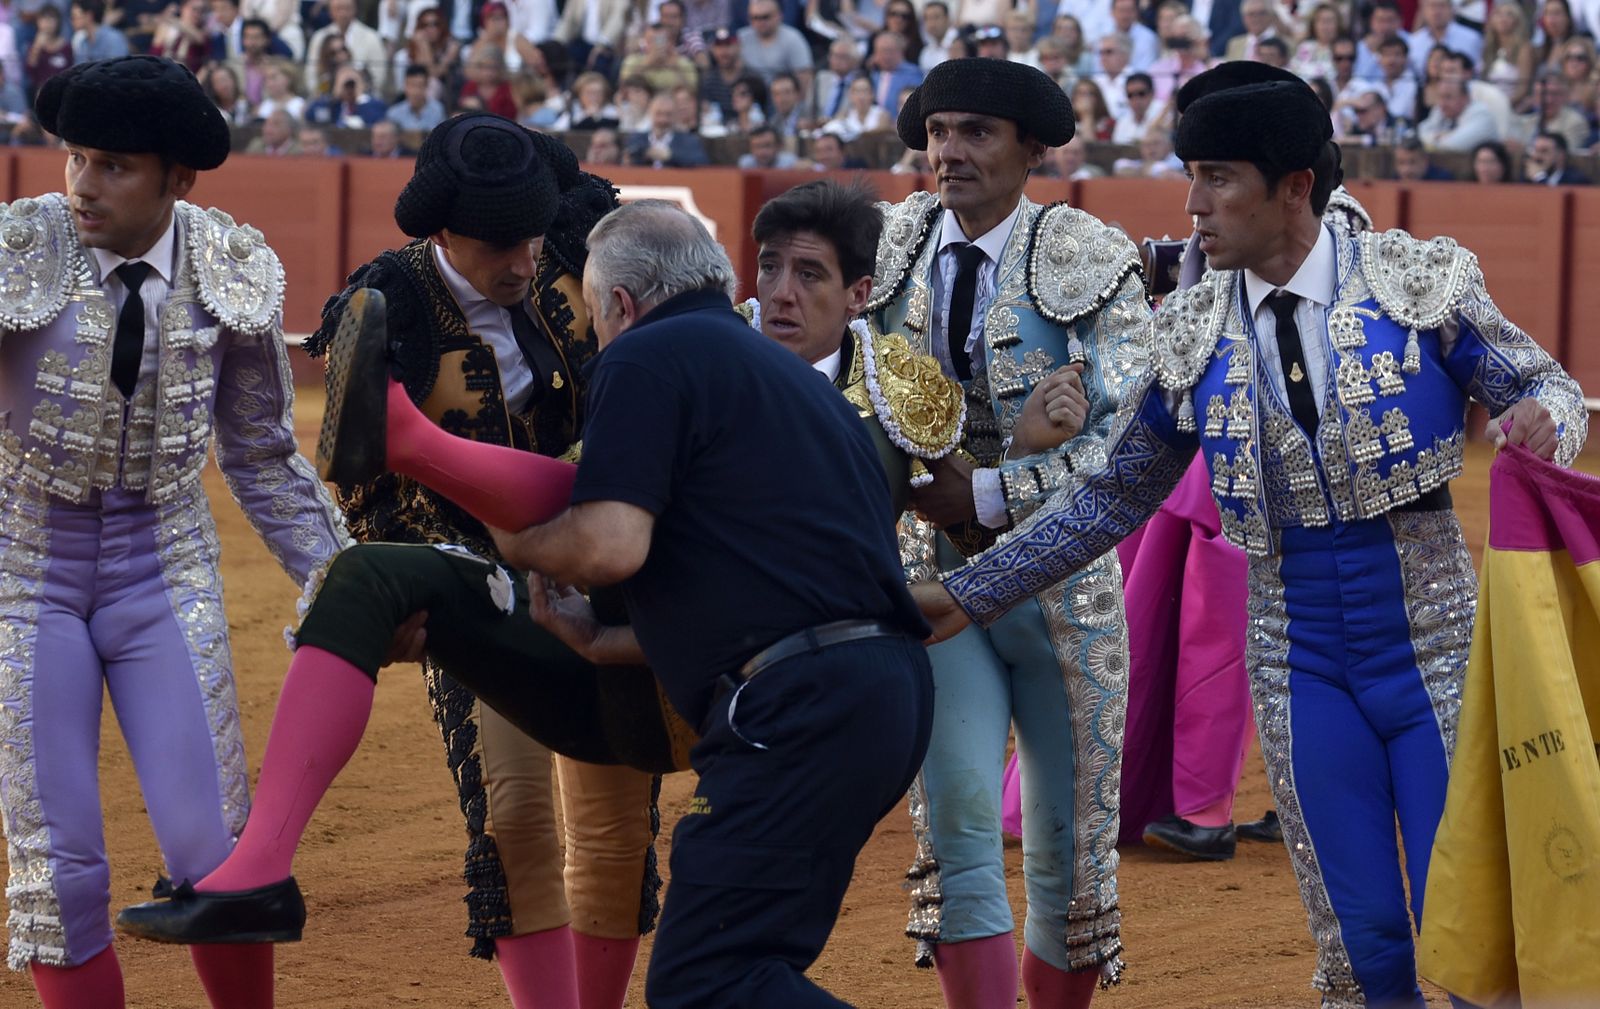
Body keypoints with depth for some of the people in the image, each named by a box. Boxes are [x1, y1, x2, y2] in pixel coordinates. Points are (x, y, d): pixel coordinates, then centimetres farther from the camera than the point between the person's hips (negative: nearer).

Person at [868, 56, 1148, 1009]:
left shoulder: (1092, 262, -6)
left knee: (1070, 852, 6)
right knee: (957, 818, -13)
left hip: (1065, 581, -1)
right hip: (935, 576, 1)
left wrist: (994, 493, -19)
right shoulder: (892, 248, 3)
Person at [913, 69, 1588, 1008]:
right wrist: (969, 595, 4)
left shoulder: (1421, 278, -5)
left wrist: (1543, 420, -25)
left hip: (1433, 645, -2)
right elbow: (1114, 496, 8)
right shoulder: (1191, 332, 1)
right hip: (1301, 665, 2)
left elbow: (1549, 388, 0)